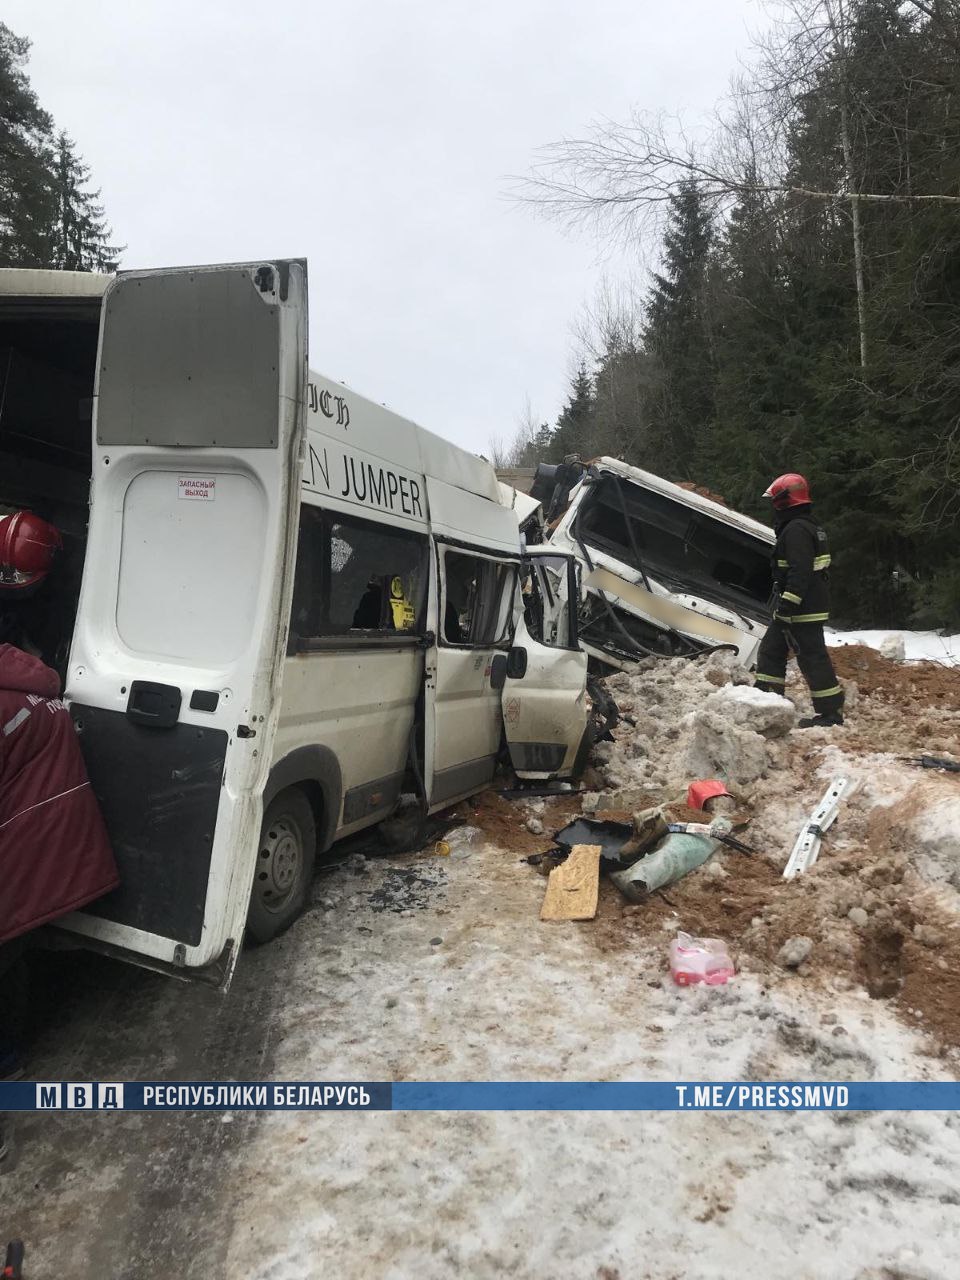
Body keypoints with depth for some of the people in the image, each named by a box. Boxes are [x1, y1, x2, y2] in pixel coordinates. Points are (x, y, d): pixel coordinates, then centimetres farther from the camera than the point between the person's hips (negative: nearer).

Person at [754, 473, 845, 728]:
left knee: (812, 656, -6)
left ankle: (831, 711, -1)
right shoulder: (807, 526, 18)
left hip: (802, 609, -11)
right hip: (810, 605, 11)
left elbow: (800, 571, -26)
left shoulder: (796, 529, -17)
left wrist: (788, 604, -28)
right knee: (771, 649, 16)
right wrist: (783, 604, 25)